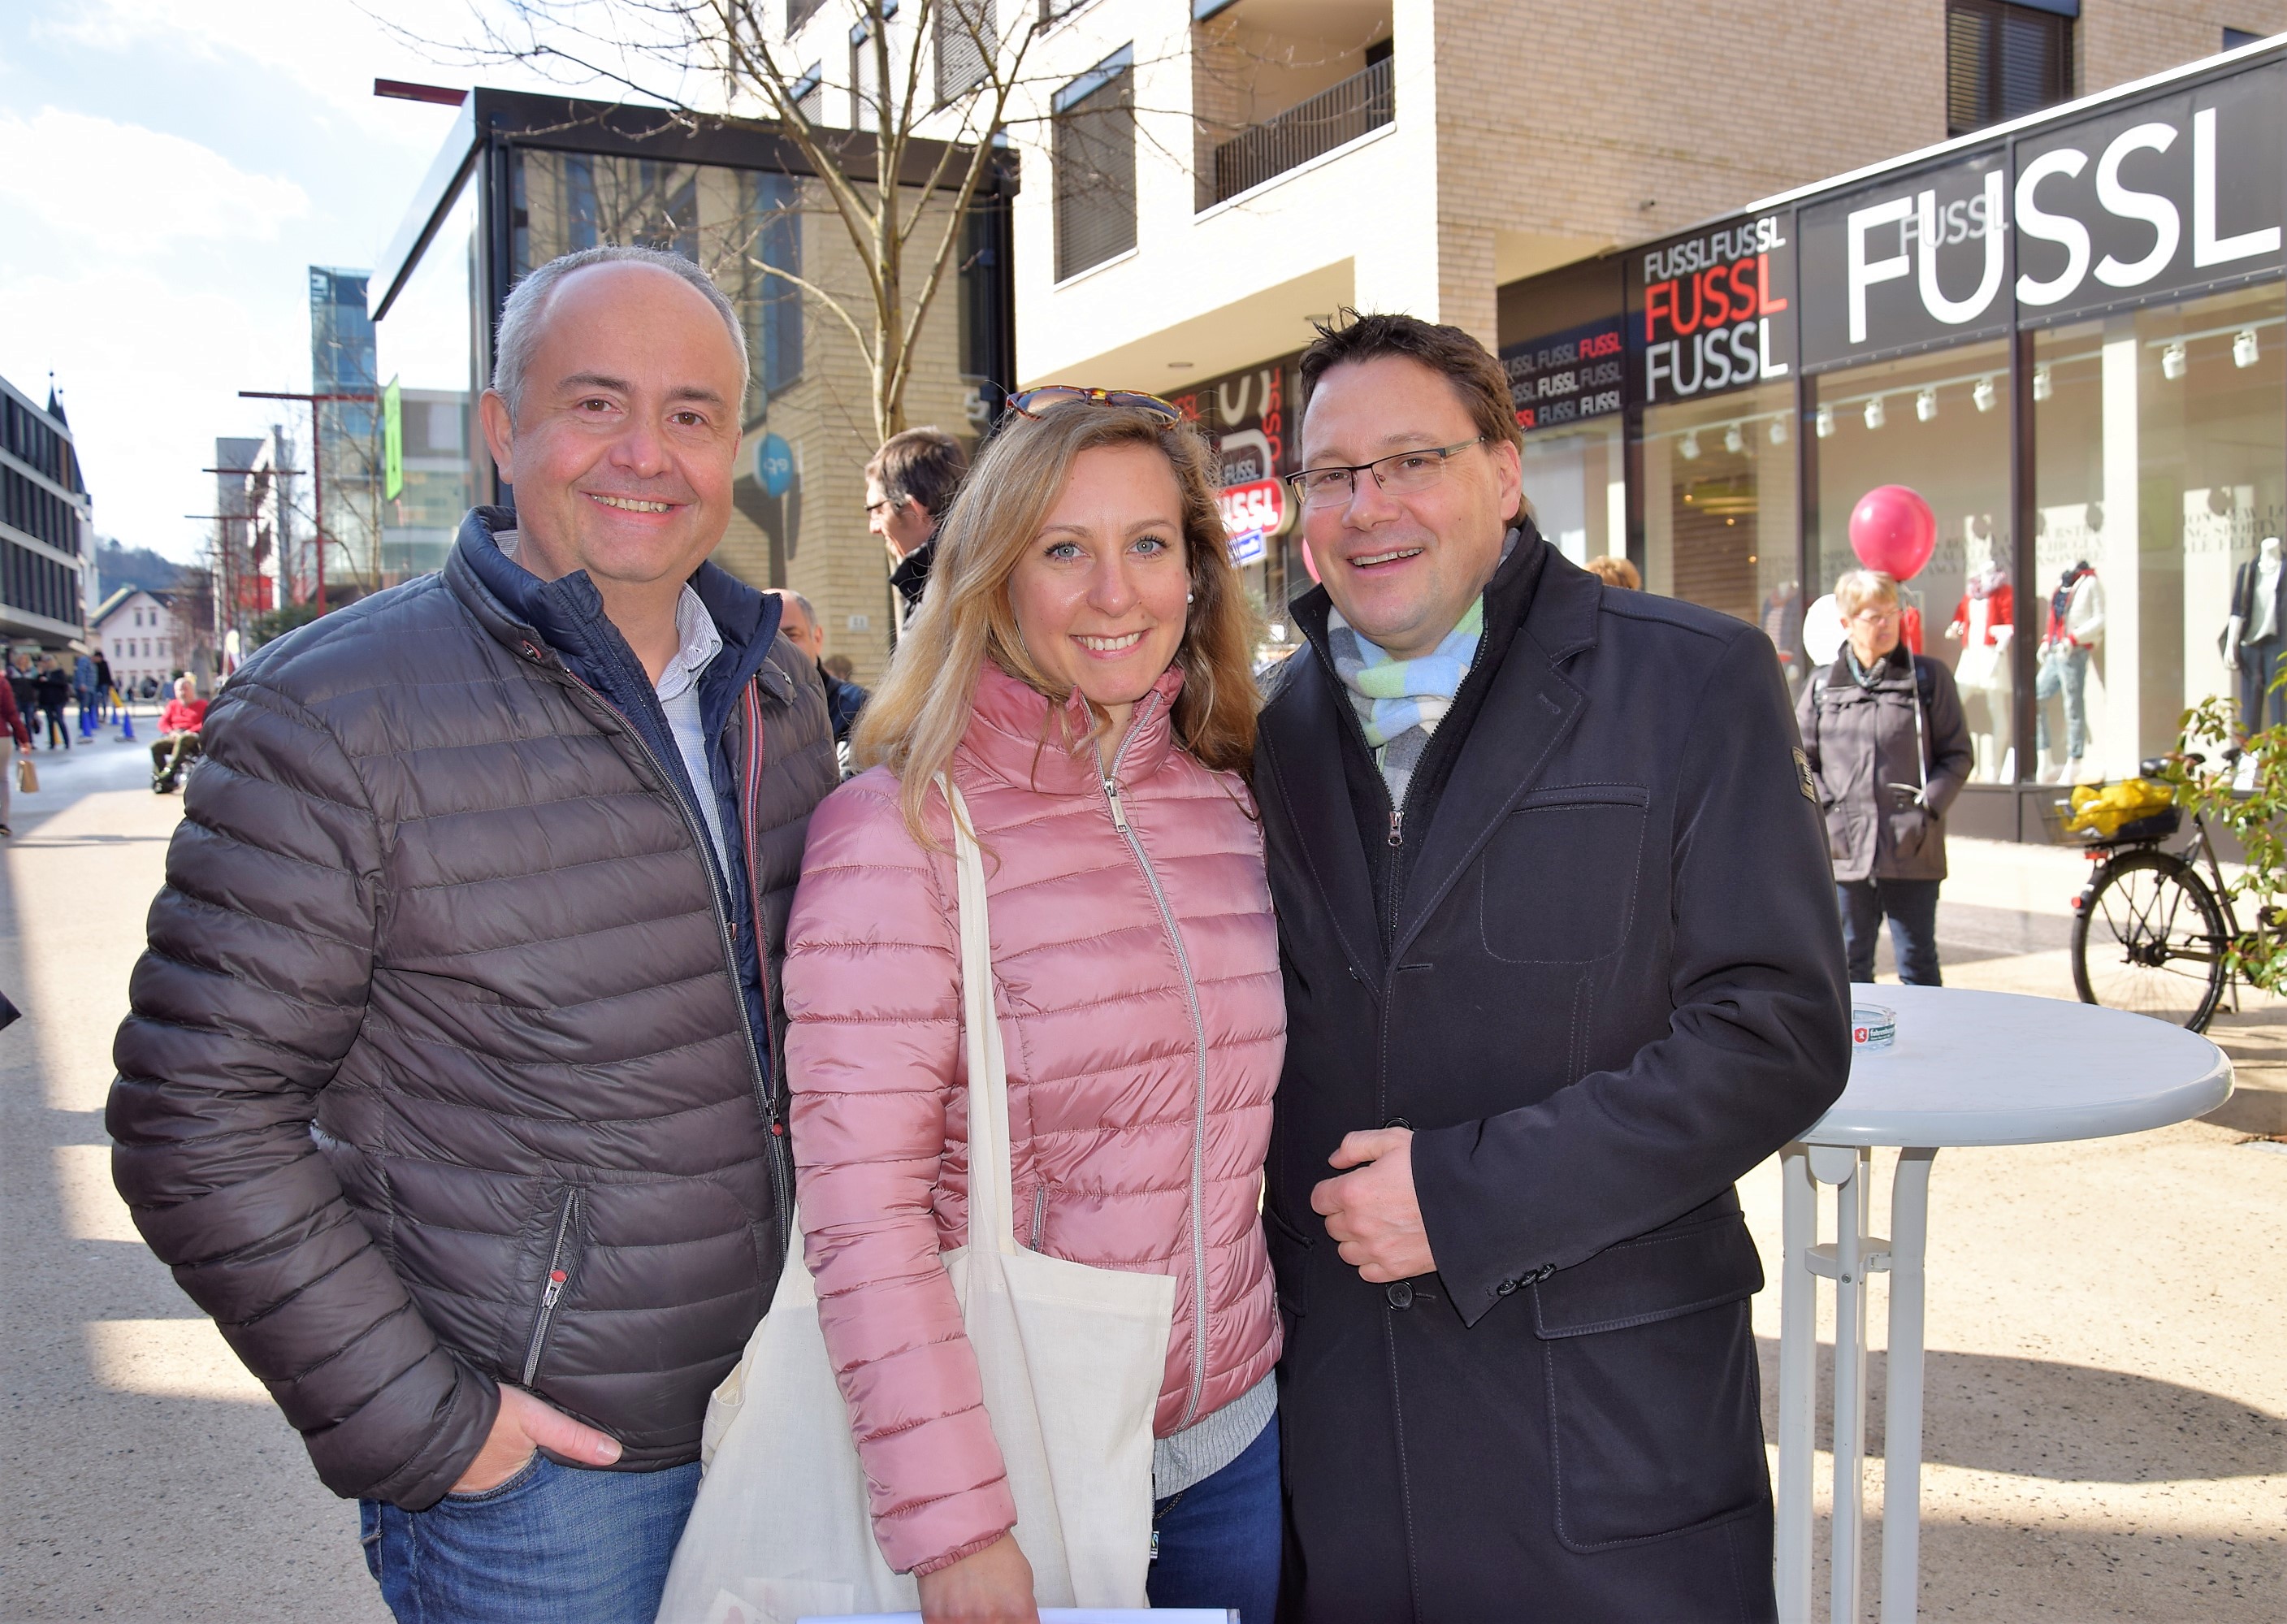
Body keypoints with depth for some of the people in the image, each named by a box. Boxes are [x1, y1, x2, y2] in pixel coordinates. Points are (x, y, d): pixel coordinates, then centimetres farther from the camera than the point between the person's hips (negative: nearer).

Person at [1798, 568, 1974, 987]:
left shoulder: (1929, 677, 3)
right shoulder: (1823, 685, 7)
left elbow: (1958, 754, 4)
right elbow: (1801, 759, 10)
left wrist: (1928, 807, -9)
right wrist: (1826, 811, -3)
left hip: (1913, 850, -1)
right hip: (1845, 851, 2)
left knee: (1918, 967, 5)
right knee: (1850, 969, 9)